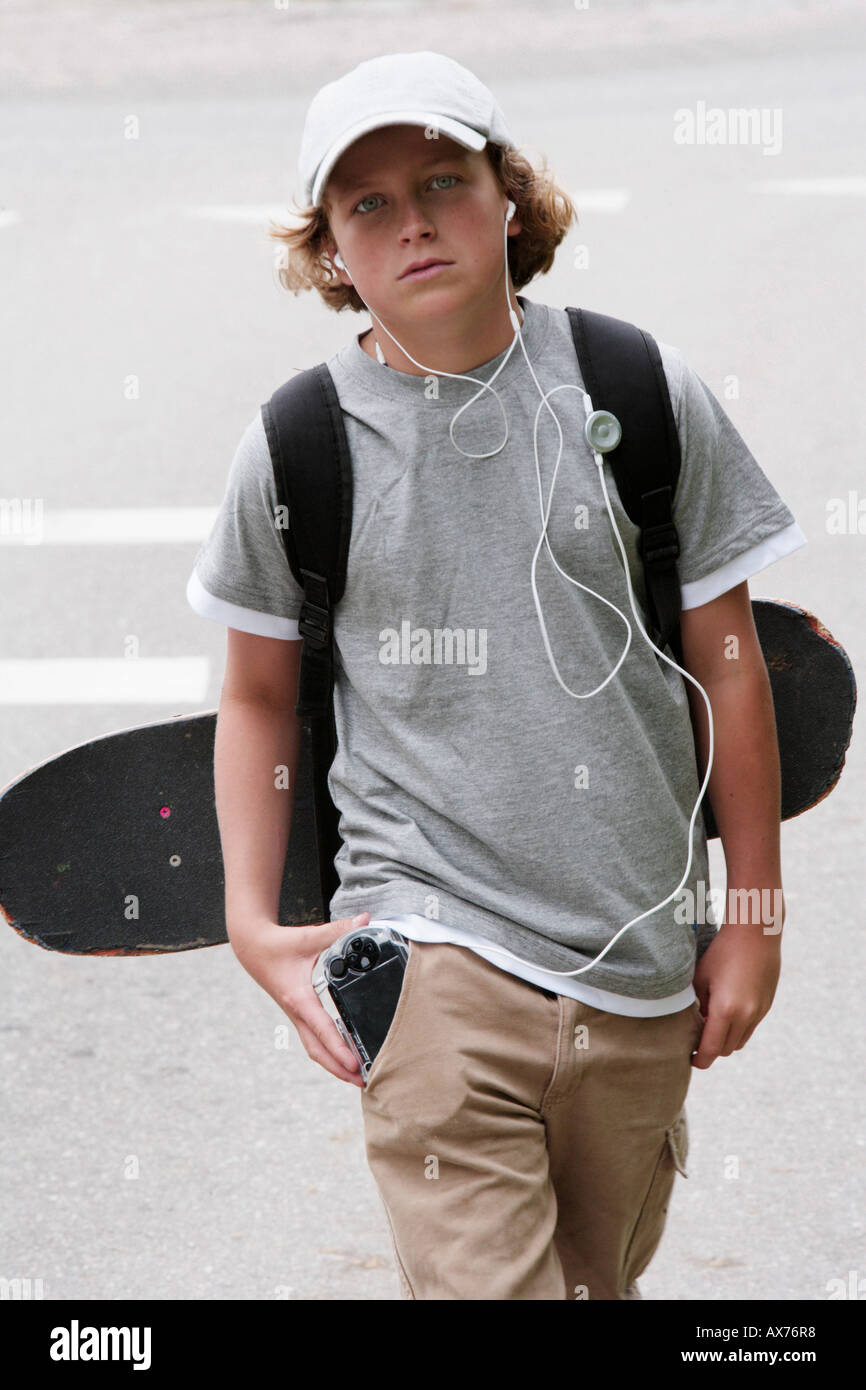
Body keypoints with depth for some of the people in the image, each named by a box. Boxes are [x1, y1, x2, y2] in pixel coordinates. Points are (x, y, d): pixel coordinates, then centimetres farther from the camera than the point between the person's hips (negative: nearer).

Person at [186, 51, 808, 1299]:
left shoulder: (644, 396, 0)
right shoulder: (298, 446, -1)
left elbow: (726, 661, 7)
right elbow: (258, 696, 12)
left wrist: (754, 915, 7)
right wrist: (254, 924, 4)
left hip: (642, 964, 2)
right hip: (437, 949, -2)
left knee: (602, 1279, 14)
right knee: (485, 1282, -17)